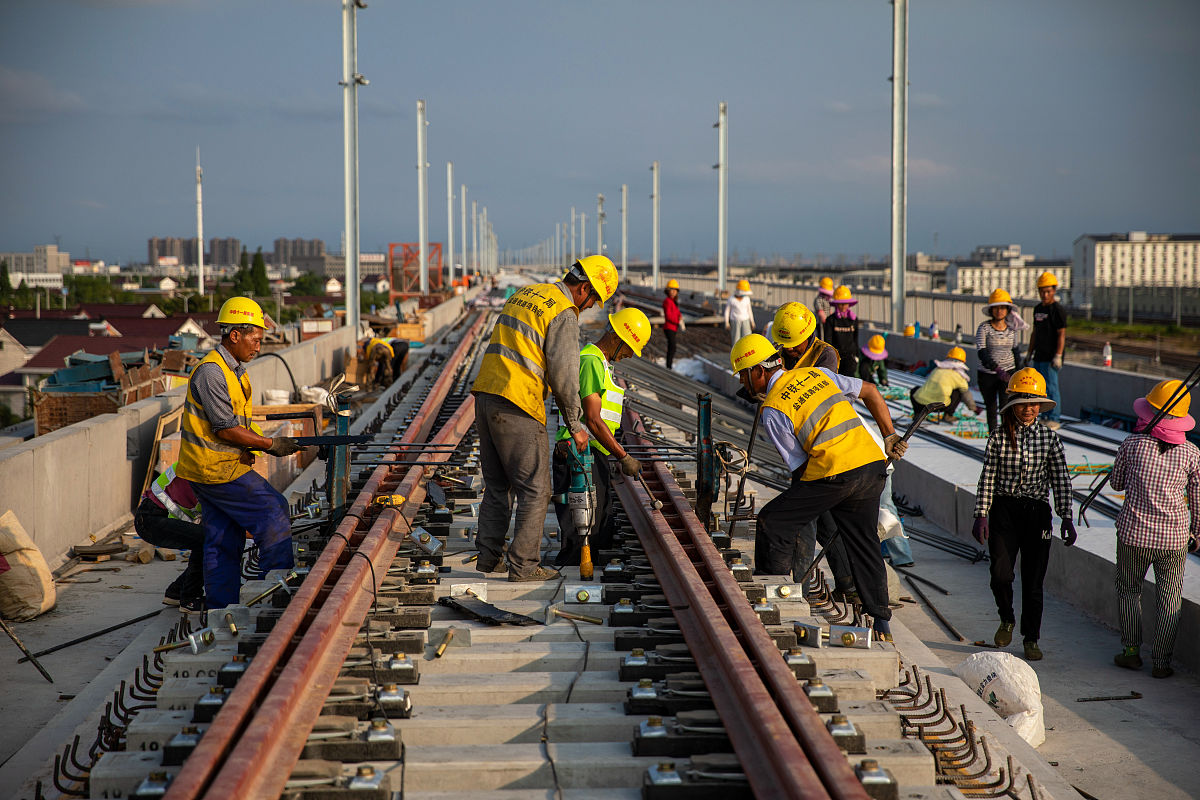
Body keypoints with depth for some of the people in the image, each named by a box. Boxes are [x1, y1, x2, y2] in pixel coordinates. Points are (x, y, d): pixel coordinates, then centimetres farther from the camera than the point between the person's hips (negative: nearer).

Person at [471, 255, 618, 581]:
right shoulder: (565, 313, -9)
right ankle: (523, 565, 3)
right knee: (535, 489, 2)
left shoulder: (524, 294, 18)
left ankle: (488, 558, 18)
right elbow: (564, 375, -12)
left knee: (497, 485, 17)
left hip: (486, 395, 9)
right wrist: (575, 425, 0)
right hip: (518, 407, -9)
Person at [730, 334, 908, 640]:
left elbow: (800, 466, -1)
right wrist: (889, 437, 22)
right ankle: (880, 623, 17)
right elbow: (869, 391, 20)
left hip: (833, 473, -7)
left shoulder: (773, 411, -2)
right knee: (864, 543, 17)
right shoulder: (816, 373, 17)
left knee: (772, 523, 8)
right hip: (872, 464, 7)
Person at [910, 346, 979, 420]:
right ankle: (947, 415, 13)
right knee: (958, 392, 20)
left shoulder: (937, 369, 22)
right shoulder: (958, 375, 12)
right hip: (940, 405, -3)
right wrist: (974, 408, 47)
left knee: (914, 391, 38)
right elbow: (966, 394, 28)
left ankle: (917, 413, 20)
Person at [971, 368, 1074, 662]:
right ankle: (1007, 620, 20)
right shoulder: (999, 438, 0)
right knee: (1001, 574, -10)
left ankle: (1031, 639, 17)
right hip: (1004, 509, 0)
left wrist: (1066, 518, -3)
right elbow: (987, 478, 1)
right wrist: (981, 515, -4)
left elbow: (1061, 480, 3)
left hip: (1037, 511, 1)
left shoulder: (1049, 438, 2)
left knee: (1033, 580, 3)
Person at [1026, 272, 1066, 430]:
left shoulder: (1057, 309, -10)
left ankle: (1054, 419, -2)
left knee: (1051, 387, -8)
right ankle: (1047, 416, 21)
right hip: (1039, 356, 8)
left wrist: (1058, 356, -20)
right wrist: (1029, 353, 22)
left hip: (1051, 357, -8)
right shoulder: (1038, 308, 14)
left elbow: (1061, 334, -14)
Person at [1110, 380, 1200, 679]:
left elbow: (1117, 483, 8)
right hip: (1174, 537, 0)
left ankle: (1131, 651, 20)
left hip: (1133, 532, 0)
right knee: (1170, 600, 12)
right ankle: (1161, 662, 13)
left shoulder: (1132, 444, -8)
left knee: (1129, 590, 20)